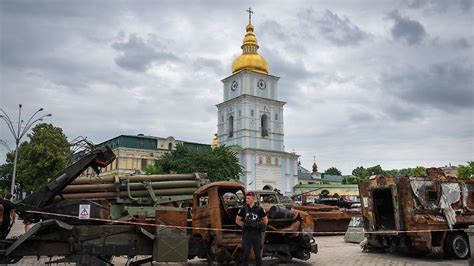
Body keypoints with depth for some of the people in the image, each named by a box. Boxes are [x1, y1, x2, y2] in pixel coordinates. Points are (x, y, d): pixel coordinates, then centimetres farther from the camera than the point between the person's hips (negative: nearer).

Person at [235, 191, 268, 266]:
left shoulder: (259, 209, 0)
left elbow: (265, 220, 9)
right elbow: (237, 220, 8)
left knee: (258, 254, 8)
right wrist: (244, 225, -2)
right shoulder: (243, 209, 2)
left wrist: (259, 225, -4)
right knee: (245, 254, 5)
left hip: (257, 234, 0)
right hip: (246, 234, 0)